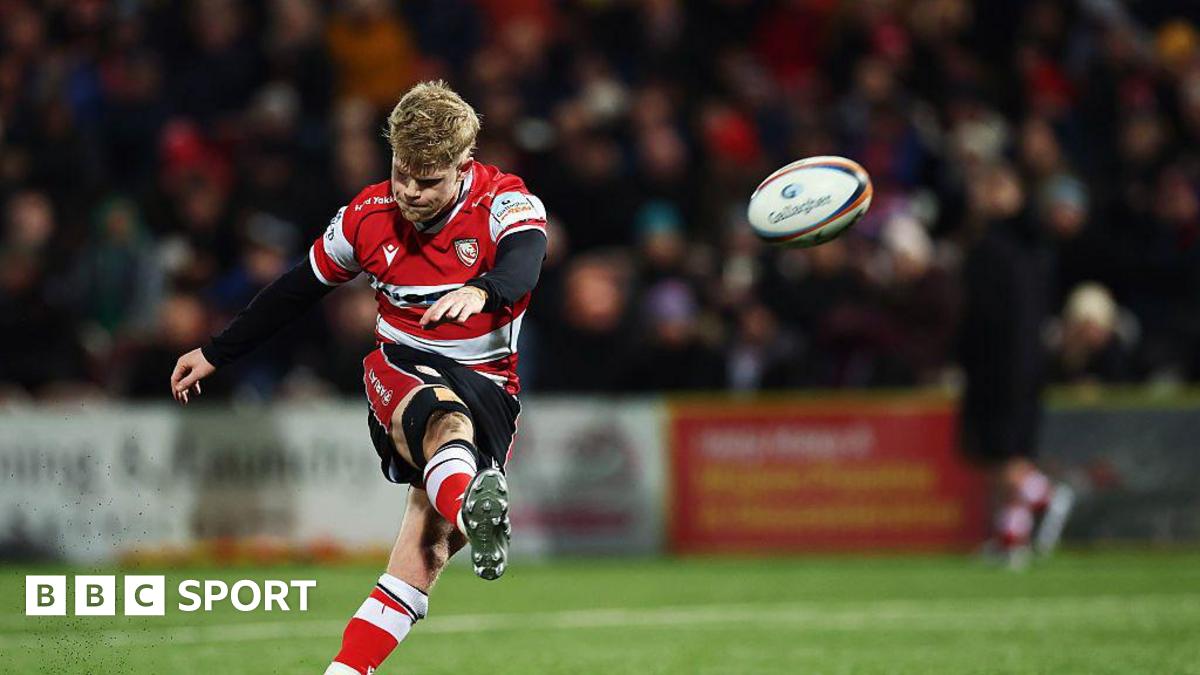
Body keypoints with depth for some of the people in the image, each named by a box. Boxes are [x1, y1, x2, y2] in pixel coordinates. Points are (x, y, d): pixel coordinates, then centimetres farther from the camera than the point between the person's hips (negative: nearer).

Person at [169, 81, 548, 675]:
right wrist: (215, 354, 20)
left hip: (485, 385, 0)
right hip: (400, 374, 0)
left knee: (421, 552, -20)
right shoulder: (370, 215, 0)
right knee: (444, 418, -40)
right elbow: (297, 290, 14)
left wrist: (482, 292, -55)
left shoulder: (505, 203, -9)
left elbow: (523, 264, -32)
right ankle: (473, 510, -72)